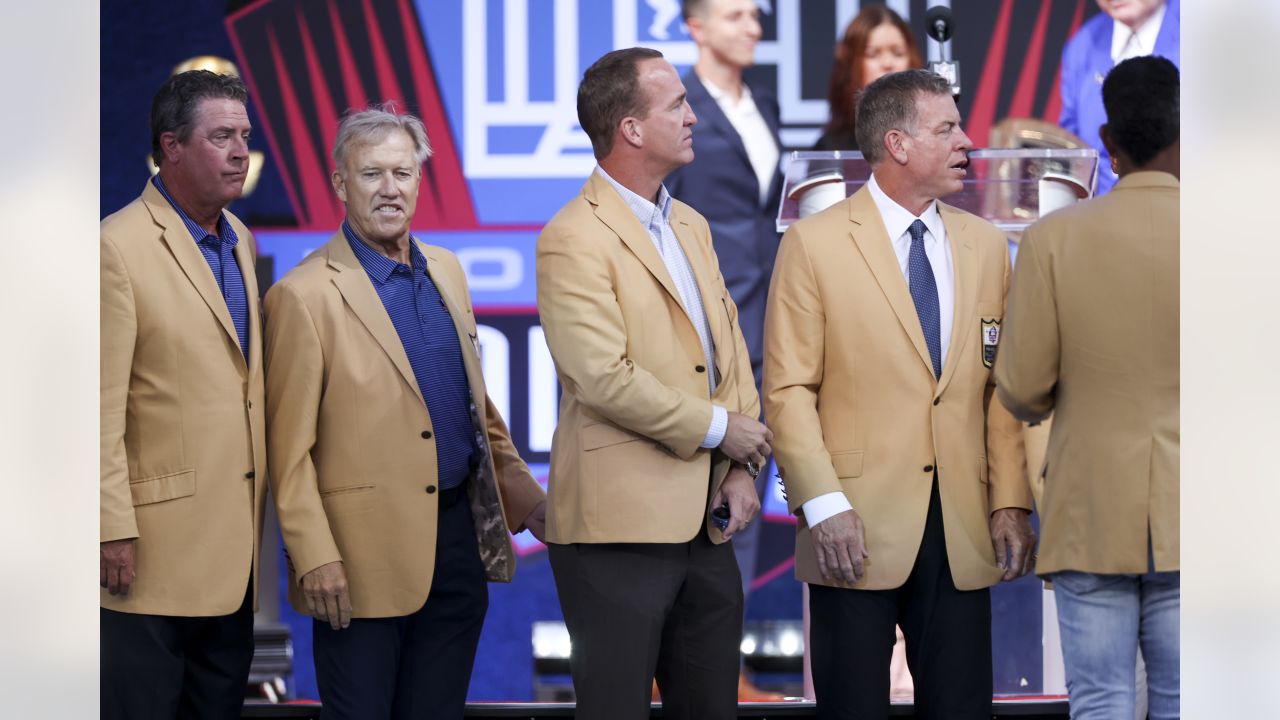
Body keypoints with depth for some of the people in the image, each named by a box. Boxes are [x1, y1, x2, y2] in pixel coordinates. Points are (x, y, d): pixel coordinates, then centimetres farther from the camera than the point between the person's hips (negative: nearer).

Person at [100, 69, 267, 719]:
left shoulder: (238, 239, 13)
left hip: (234, 541, 8)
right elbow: (101, 409, -14)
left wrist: (259, 513, 15)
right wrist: (114, 530, -17)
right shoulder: (120, 246, -12)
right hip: (158, 541, -8)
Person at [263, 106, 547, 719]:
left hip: (460, 533, 6)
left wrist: (524, 497, 18)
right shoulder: (304, 295, -9)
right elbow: (289, 447, -10)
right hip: (367, 555, -6)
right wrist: (315, 559, -15)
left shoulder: (445, 272, 12)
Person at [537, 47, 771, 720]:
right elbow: (604, 378, -19)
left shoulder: (690, 227, 16)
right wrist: (717, 429, -10)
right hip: (621, 524, -8)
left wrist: (743, 467, 3)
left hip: (704, 523, 8)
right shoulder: (574, 240, -12)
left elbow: (730, 348, 16)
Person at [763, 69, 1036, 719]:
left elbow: (1001, 389, 12)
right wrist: (823, 506, -13)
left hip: (963, 533, 4)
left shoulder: (984, 246, 12)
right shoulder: (815, 244, -2)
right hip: (858, 529, -4)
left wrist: (1011, 504, 3)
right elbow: (789, 390, -5)